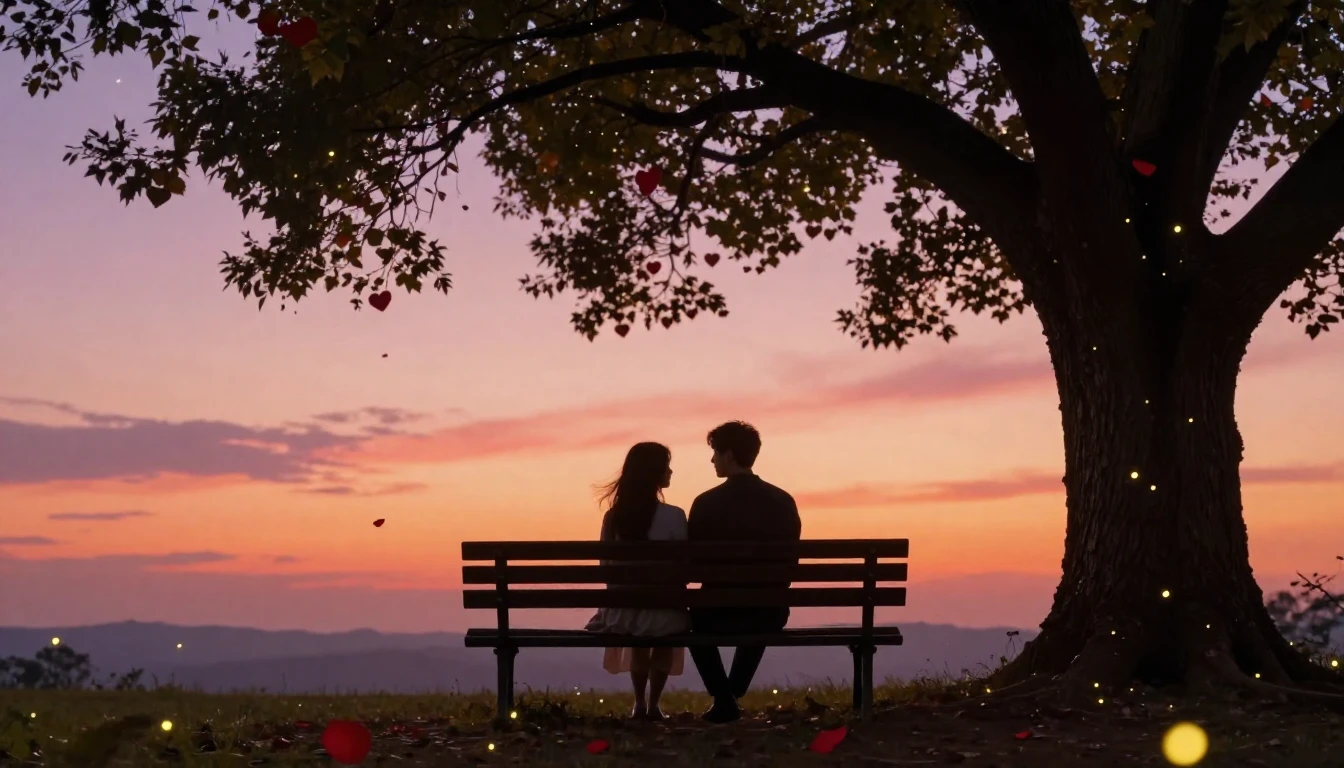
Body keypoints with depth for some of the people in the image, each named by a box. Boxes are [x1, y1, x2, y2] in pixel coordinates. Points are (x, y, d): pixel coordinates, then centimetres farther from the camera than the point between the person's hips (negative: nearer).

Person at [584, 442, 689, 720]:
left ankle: (639, 703, 33)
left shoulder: (613, 516, -2)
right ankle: (653, 704, 21)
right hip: (662, 608, -3)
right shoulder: (673, 516, -13)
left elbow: (606, 565, 5)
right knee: (672, 619, 30)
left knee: (638, 626, 35)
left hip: (623, 609, 3)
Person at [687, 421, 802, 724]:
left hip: (719, 610, -3)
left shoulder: (707, 503, -12)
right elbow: (789, 561, 6)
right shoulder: (783, 501, -3)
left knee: (695, 619, 33)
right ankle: (731, 695, 39)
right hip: (772, 614, 3)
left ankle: (724, 699, 22)